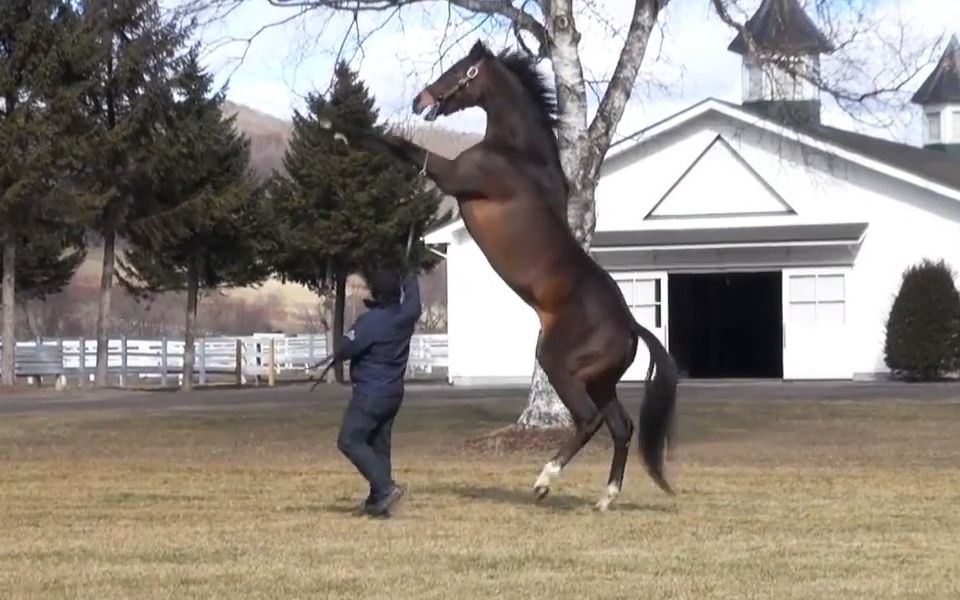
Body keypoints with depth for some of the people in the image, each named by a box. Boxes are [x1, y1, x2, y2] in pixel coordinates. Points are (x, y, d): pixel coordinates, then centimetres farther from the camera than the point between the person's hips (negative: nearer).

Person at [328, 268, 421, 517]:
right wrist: (410, 275, 44)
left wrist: (337, 356, 8)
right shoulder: (406, 315, 1)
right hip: (394, 392, 8)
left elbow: (344, 350, -17)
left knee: (350, 441, -7)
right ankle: (378, 501, 10)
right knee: (379, 445, 13)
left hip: (370, 393, -8)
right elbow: (411, 295, 25)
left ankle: (385, 487, -19)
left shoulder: (370, 321, -20)